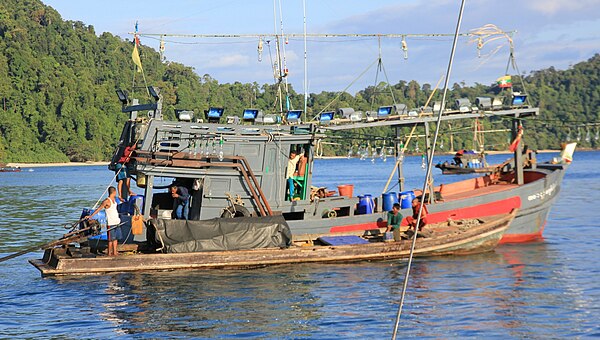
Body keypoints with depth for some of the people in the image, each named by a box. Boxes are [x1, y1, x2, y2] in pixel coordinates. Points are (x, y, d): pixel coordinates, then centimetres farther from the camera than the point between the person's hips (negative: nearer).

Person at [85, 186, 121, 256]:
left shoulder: (114, 199, 10)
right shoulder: (107, 201, -13)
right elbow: (99, 209, -15)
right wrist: (91, 215, -19)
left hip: (117, 221, 8)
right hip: (111, 223, -8)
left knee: (115, 238, 9)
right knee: (111, 239, -4)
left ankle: (114, 252, 13)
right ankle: (109, 253, 2)